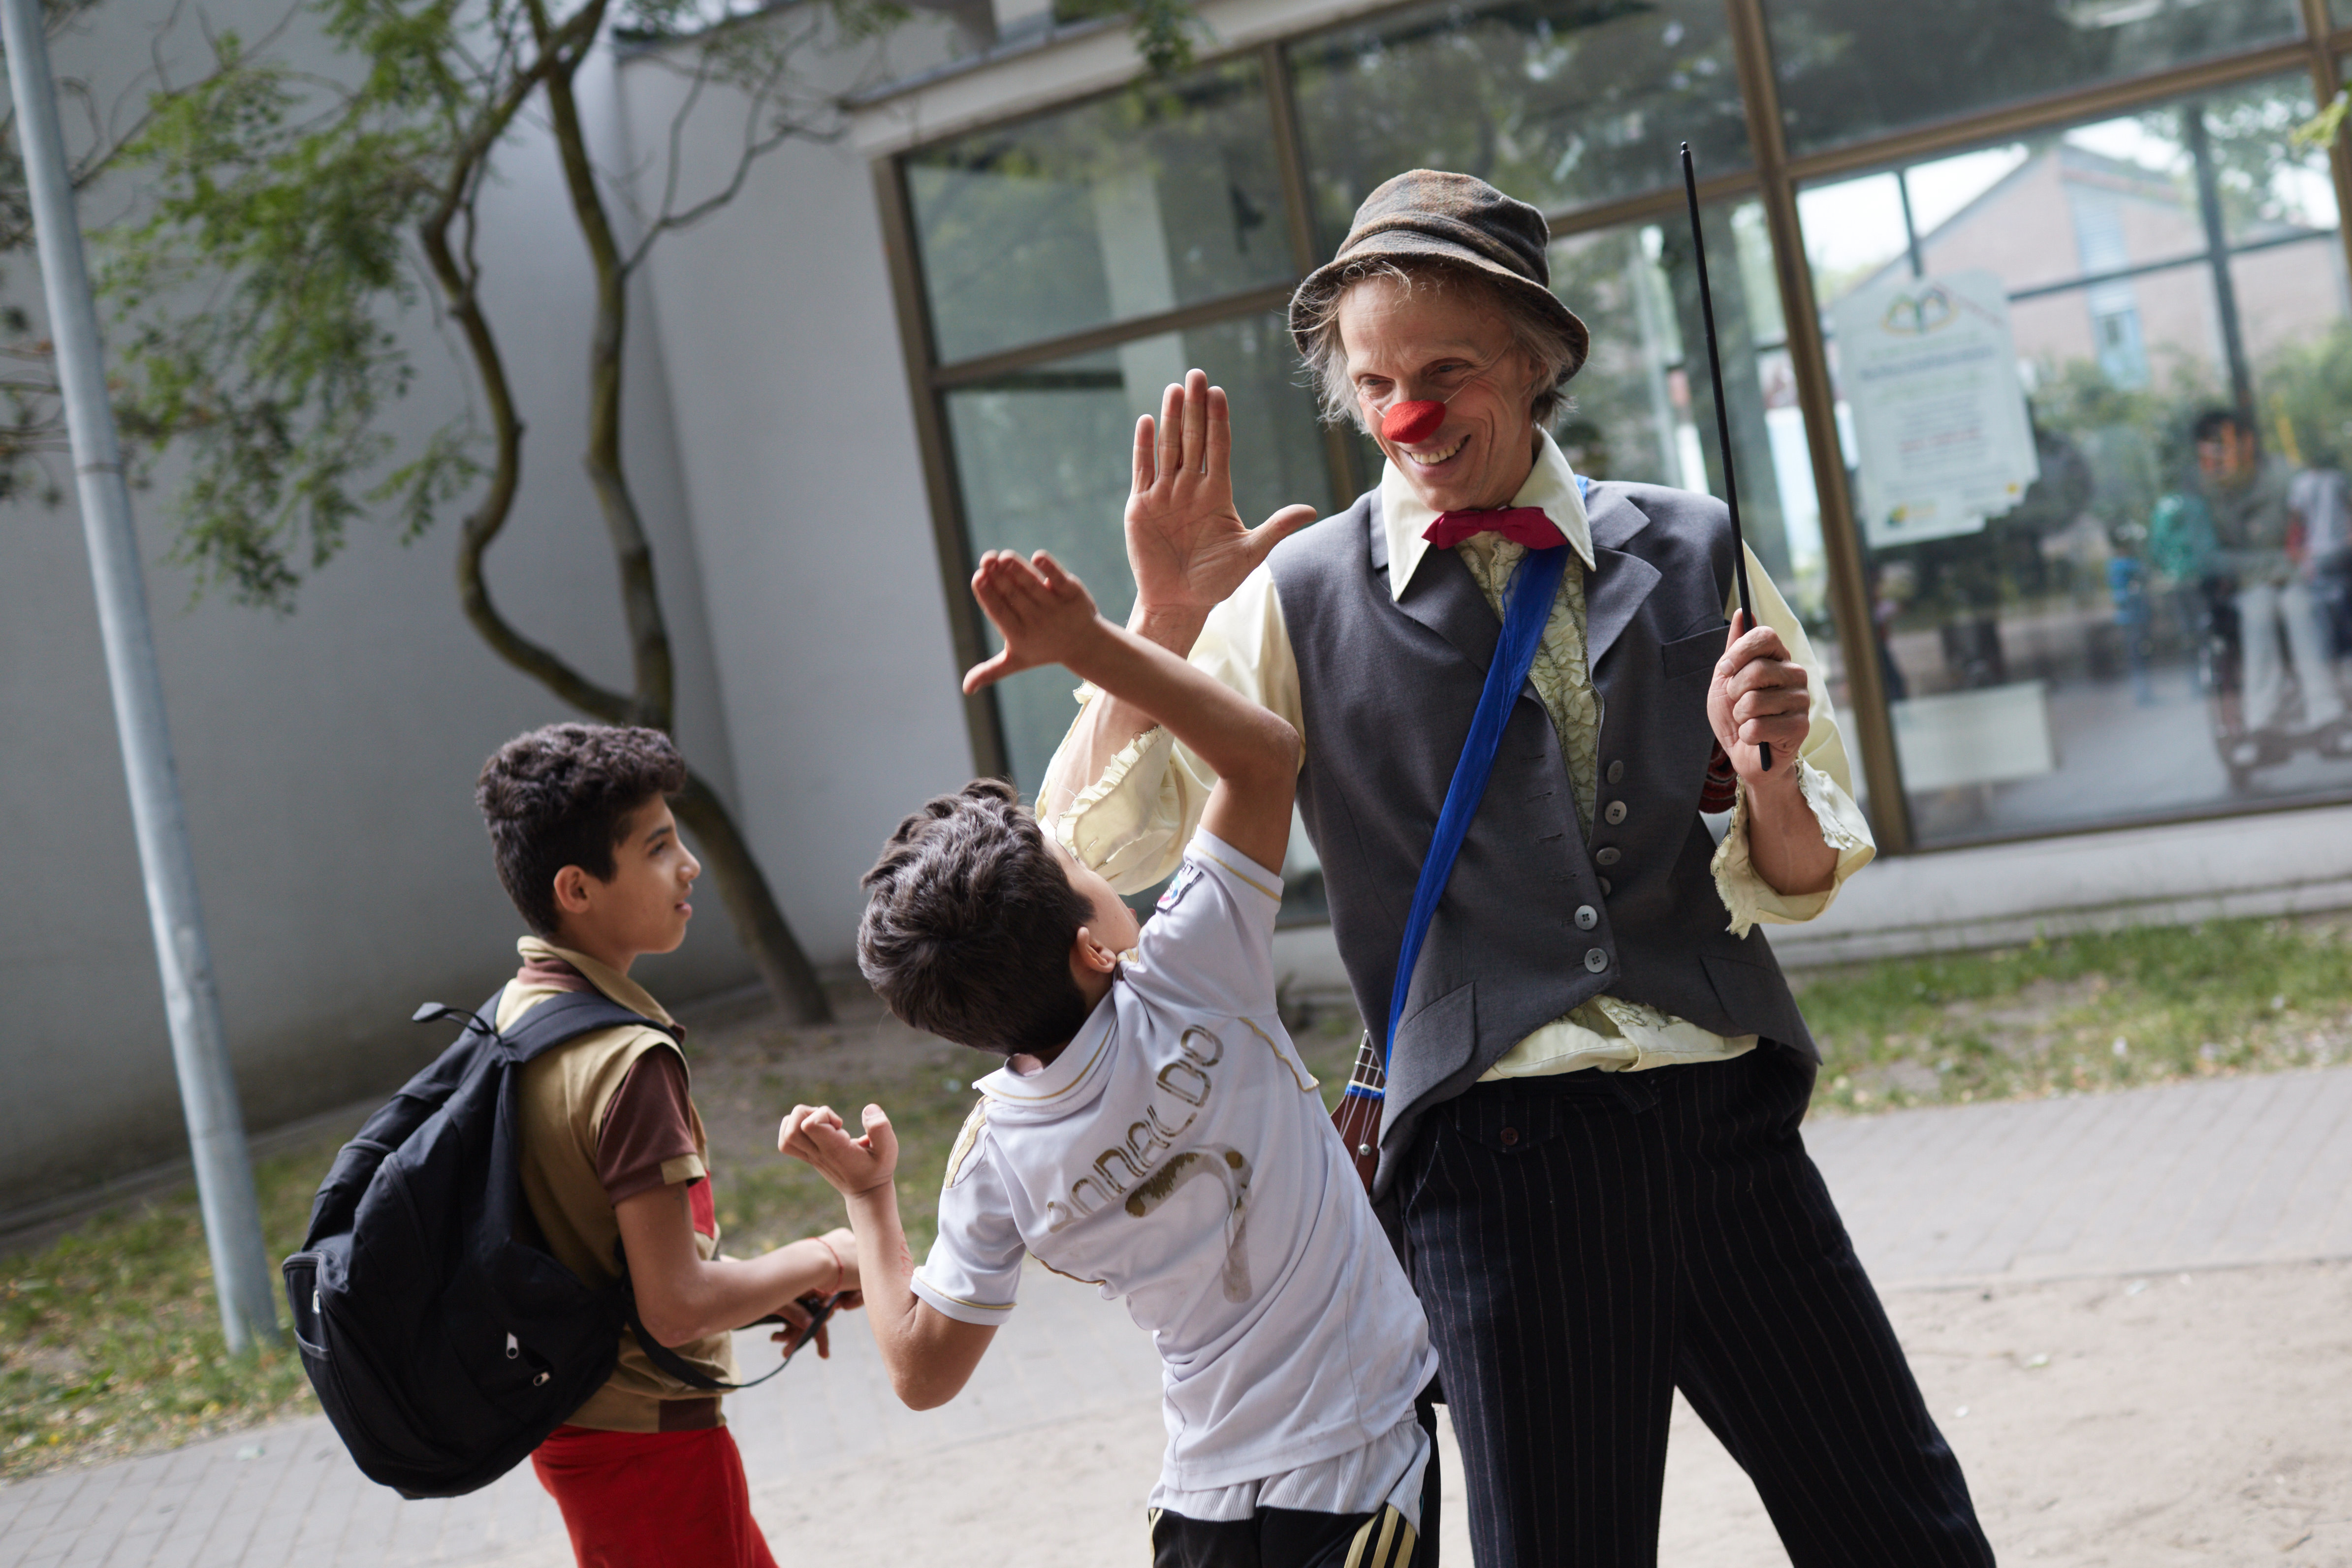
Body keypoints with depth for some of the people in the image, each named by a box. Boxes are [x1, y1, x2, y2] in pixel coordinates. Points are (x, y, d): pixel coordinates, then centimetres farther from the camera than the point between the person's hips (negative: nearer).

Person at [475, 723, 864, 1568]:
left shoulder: (516, 1011, 2)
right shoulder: (628, 1061, -27)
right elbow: (675, 1305, -28)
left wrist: (758, 1289, 9)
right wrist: (819, 1263, -12)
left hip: (572, 1415, 9)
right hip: (645, 1436, -9)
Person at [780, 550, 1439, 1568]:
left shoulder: (994, 1159, -7)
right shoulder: (1182, 992, -18)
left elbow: (922, 1369, 3)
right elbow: (1266, 751, -13)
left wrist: (868, 1196, 13)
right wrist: (1087, 643, -16)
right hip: (1357, 1470, -4)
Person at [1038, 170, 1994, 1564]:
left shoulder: (1691, 555, 8)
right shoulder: (1301, 598, 1)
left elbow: (1804, 883, 12)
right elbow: (1096, 850, -3)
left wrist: (1766, 773, -9)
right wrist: (1167, 614, -14)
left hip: (1729, 1127, 3)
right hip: (1499, 1156, -2)